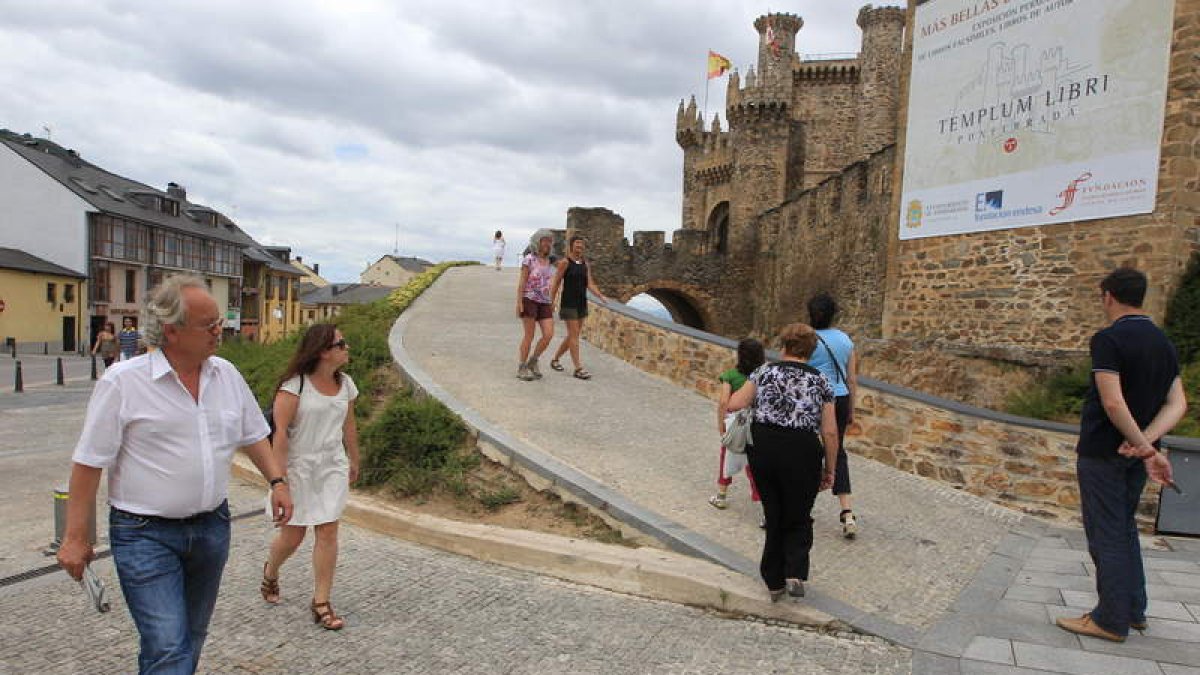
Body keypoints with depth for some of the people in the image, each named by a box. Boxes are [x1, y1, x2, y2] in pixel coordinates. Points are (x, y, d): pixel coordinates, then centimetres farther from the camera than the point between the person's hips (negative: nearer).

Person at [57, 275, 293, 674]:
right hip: (146, 534, -5)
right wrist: (75, 539, -9)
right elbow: (89, 463, -10)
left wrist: (277, 481, 4)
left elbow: (252, 434, 14)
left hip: (212, 527, 6)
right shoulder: (122, 382, -13)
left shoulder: (226, 374, 3)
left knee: (191, 639, 18)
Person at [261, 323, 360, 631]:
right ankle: (271, 571, 42)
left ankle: (321, 603, 9)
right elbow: (280, 432, -17)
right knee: (292, 536, 8)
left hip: (332, 467, 4)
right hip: (298, 467, -4)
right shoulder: (294, 386, -14)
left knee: (328, 532, -1)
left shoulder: (345, 385, 3)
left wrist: (354, 461, 22)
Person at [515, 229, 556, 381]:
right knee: (529, 335, -3)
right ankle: (522, 369, 9)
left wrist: (552, 304, 16)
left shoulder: (549, 261, 12)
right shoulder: (529, 259, -5)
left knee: (549, 335, -5)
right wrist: (519, 302, -14)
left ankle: (533, 361, 15)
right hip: (529, 300, -6)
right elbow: (522, 282, -8)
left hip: (544, 302, 6)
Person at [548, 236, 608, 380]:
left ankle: (555, 359, 29)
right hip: (569, 304, -6)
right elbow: (556, 283, -3)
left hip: (582, 304, 6)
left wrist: (601, 296, -11)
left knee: (572, 335, 12)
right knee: (574, 335, -9)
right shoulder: (565, 262, -5)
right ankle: (579, 369, -8)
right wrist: (551, 302, -6)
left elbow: (590, 284, 5)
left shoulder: (586, 264, 11)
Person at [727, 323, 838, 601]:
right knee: (798, 519, 18)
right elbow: (829, 433, -1)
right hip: (802, 453, -1)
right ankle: (795, 573, 0)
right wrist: (829, 470, 8)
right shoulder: (820, 381, 2)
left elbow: (734, 404, -4)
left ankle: (774, 582, 23)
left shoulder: (764, 371, 3)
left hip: (762, 448, 2)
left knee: (773, 516, 17)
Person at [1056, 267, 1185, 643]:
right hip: (1135, 453, 8)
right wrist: (1147, 442, -11)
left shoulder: (1108, 339, -17)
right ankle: (1134, 610, 28)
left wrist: (1144, 447, -16)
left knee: (1106, 535, 1)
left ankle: (1111, 620, 10)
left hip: (1102, 451, -8)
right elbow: (1177, 404, 2)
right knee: (1124, 528, 20)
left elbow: (1113, 404, -25)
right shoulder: (1164, 343, 7)